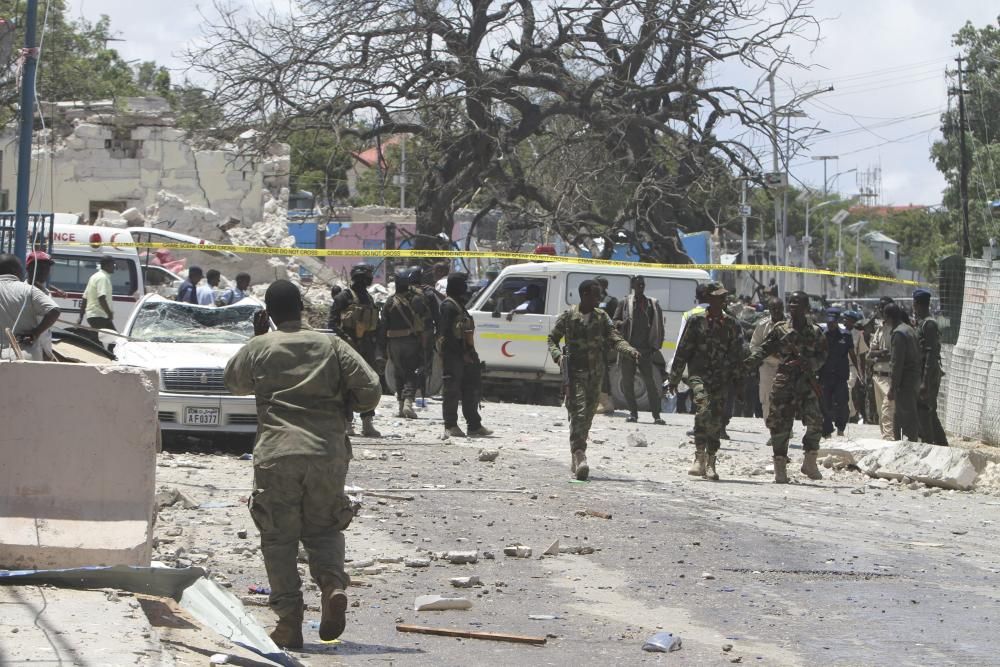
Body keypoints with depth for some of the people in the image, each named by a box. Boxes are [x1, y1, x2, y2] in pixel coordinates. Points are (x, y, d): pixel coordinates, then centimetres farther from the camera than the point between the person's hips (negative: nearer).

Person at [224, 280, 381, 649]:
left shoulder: (258, 348, 4)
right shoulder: (332, 346, 7)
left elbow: (234, 381, 24)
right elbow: (371, 389, 1)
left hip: (276, 455, -1)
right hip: (328, 454, 1)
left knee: (279, 538, 6)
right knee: (323, 529, 17)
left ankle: (289, 620, -1)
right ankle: (332, 582, -11)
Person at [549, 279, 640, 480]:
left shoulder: (602, 317, 8)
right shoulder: (568, 316, -1)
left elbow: (614, 339, 0)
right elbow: (552, 339, 6)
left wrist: (630, 350, -19)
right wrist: (557, 355, -14)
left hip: (596, 372, 4)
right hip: (575, 371, -4)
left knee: (588, 413, 8)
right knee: (578, 411, -17)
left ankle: (576, 456, 19)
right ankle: (579, 455, -24)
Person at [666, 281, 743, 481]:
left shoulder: (732, 325, 10)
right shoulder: (696, 321, 3)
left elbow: (737, 354, 12)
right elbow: (682, 350, 6)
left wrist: (736, 379, 3)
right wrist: (674, 379, 6)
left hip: (721, 379, 3)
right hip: (698, 372, -3)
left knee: (716, 419, 2)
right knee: (703, 406, -26)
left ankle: (710, 464, 12)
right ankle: (700, 457, -25)